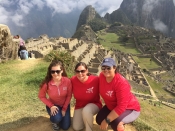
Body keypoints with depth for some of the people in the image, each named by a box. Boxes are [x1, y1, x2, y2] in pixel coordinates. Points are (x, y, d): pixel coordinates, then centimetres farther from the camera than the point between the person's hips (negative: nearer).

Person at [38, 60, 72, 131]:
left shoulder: (67, 81, -26)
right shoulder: (46, 83, -28)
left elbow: (69, 95, -11)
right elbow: (41, 96, -11)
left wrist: (64, 108, -11)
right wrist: (51, 106, -21)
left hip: (64, 105, 2)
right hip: (52, 105, -1)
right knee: (57, 118, -31)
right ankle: (54, 120, 8)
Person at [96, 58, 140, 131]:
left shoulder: (121, 83, -34)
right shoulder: (102, 76, -15)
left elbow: (121, 107, -34)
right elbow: (103, 91, 4)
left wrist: (107, 120, -30)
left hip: (130, 109, -7)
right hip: (112, 106, 7)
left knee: (115, 123, -32)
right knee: (99, 120, 1)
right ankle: (119, 121, 23)